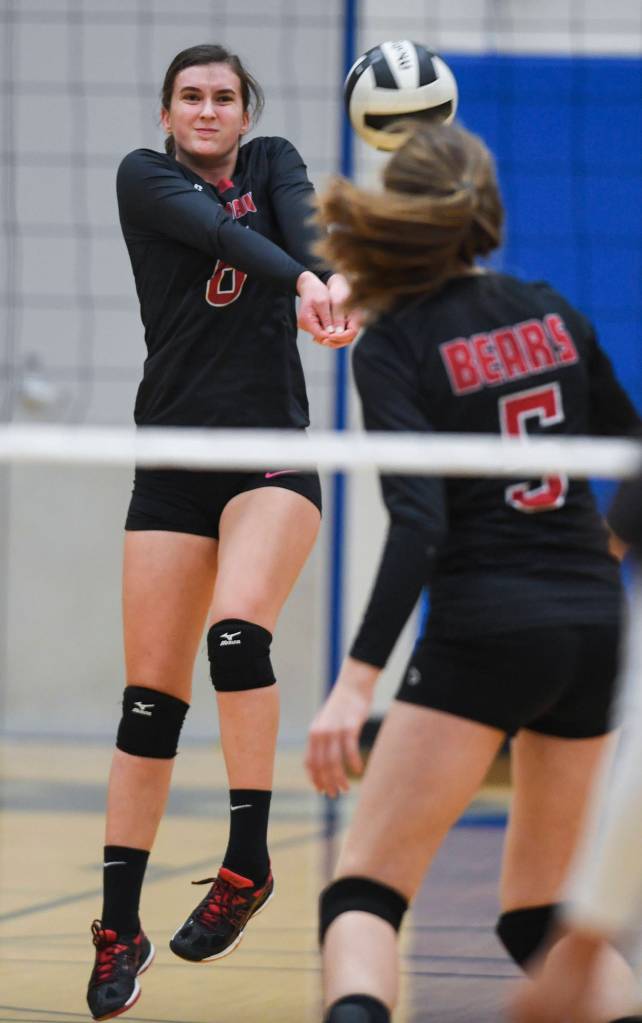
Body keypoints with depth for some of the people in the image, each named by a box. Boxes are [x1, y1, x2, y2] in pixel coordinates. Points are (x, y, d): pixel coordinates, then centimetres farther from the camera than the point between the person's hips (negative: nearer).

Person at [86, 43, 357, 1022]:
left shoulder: (274, 163, 9)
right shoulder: (144, 176, 3)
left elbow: (302, 219, -14)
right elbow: (217, 230, -18)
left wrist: (335, 279, -38)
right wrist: (299, 282, -37)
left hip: (273, 454, 0)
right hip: (174, 461, 0)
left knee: (238, 633, -26)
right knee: (151, 694, -1)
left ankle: (248, 861, -17)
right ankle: (120, 927, 5)